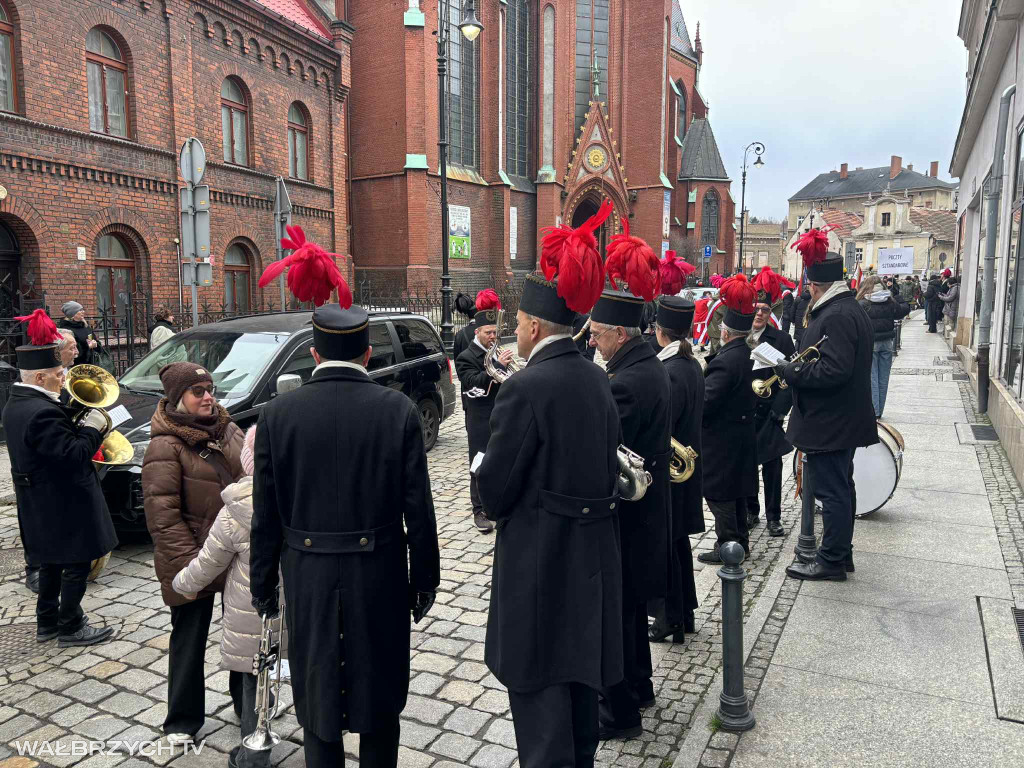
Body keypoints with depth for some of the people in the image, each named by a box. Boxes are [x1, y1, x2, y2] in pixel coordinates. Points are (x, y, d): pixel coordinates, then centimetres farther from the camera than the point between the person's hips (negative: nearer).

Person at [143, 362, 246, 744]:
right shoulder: (165, 446, -15)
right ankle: (183, 719, 29)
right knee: (189, 638, 10)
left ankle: (247, 700, 38)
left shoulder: (229, 431, 5)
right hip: (195, 560, -6)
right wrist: (189, 562, -22)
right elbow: (163, 514, -18)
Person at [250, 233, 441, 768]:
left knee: (317, 703, 16)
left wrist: (263, 586, 9)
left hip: (308, 578, 1)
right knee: (379, 702, 17)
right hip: (379, 576, 0)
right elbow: (418, 508, -7)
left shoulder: (278, 414, -7)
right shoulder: (398, 411, -10)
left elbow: (266, 515, -3)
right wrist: (424, 579, 4)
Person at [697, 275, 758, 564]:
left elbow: (705, 401, -25)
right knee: (735, 490, 19)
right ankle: (740, 540, 30)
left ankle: (728, 545, 11)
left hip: (720, 440, -9)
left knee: (718, 493, 2)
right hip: (742, 432, 9)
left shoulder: (725, 361, -24)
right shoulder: (750, 355, 4)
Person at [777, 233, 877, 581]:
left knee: (832, 491, -1)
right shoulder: (852, 310, 12)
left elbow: (832, 369, -29)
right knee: (840, 487, 18)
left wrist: (789, 370, -19)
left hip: (829, 422, -11)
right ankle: (841, 553, 31)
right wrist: (797, 367, 10)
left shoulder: (835, 315, -21)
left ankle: (832, 560, 10)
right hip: (845, 419, 11)